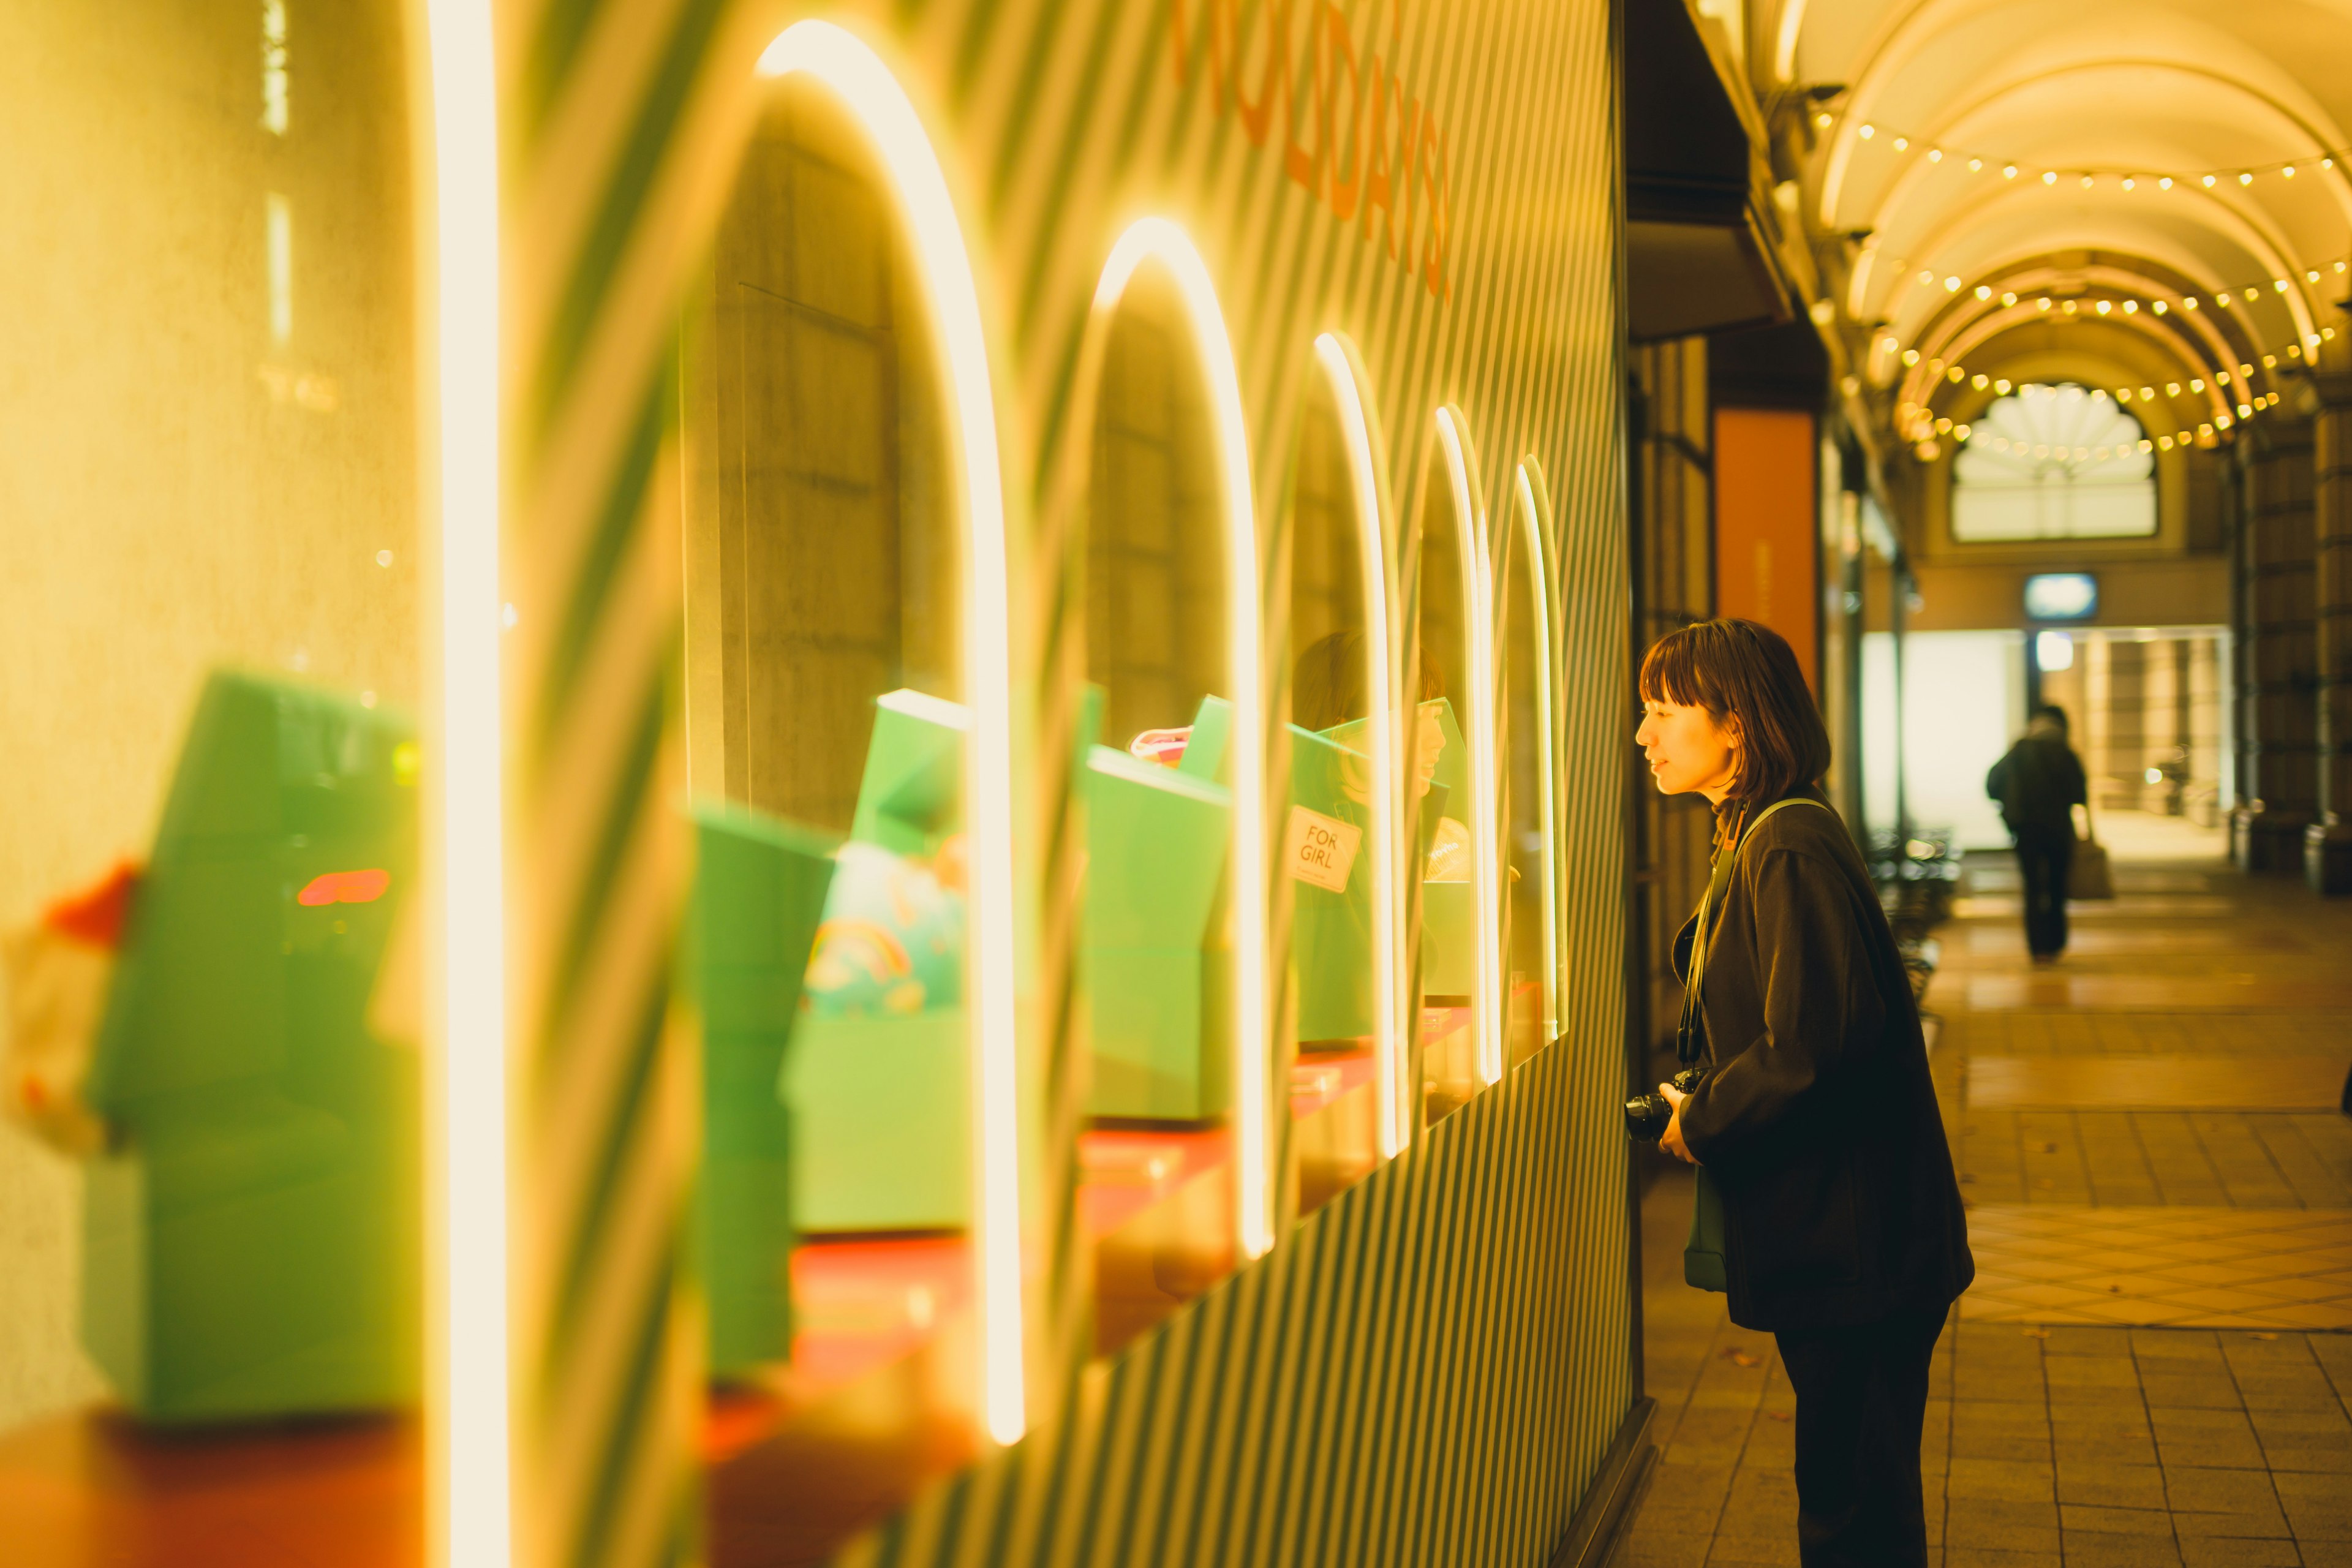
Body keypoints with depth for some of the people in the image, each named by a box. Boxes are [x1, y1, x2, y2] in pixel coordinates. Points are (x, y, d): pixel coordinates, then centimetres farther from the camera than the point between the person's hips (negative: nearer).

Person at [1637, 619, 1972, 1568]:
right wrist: (1696, 1100, 7)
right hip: (1832, 1238, 10)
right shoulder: (1764, 842, 14)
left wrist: (1701, 1124, -12)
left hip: (1849, 1238, -10)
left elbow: (1810, 1045, -26)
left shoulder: (1791, 851, -19)